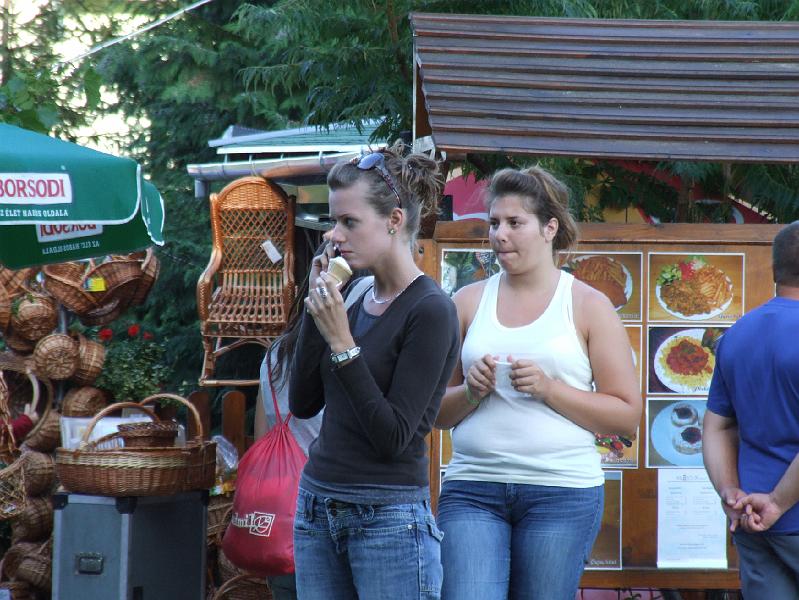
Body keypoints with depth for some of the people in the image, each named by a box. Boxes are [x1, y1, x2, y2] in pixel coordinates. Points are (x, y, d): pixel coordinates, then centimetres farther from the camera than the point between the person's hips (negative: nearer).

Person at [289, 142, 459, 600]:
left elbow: (393, 436, -17)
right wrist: (316, 310, 1)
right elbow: (303, 404, 8)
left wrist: (342, 343, -18)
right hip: (318, 510, 8)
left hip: (389, 517, -8)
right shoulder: (356, 301, 11)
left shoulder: (430, 310, -12)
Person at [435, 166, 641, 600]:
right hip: (472, 489, 2)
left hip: (562, 493, -1)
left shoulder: (588, 306, 5)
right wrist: (472, 392, -6)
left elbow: (627, 415, 0)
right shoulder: (469, 302, 11)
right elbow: (435, 412, 15)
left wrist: (548, 389, -11)